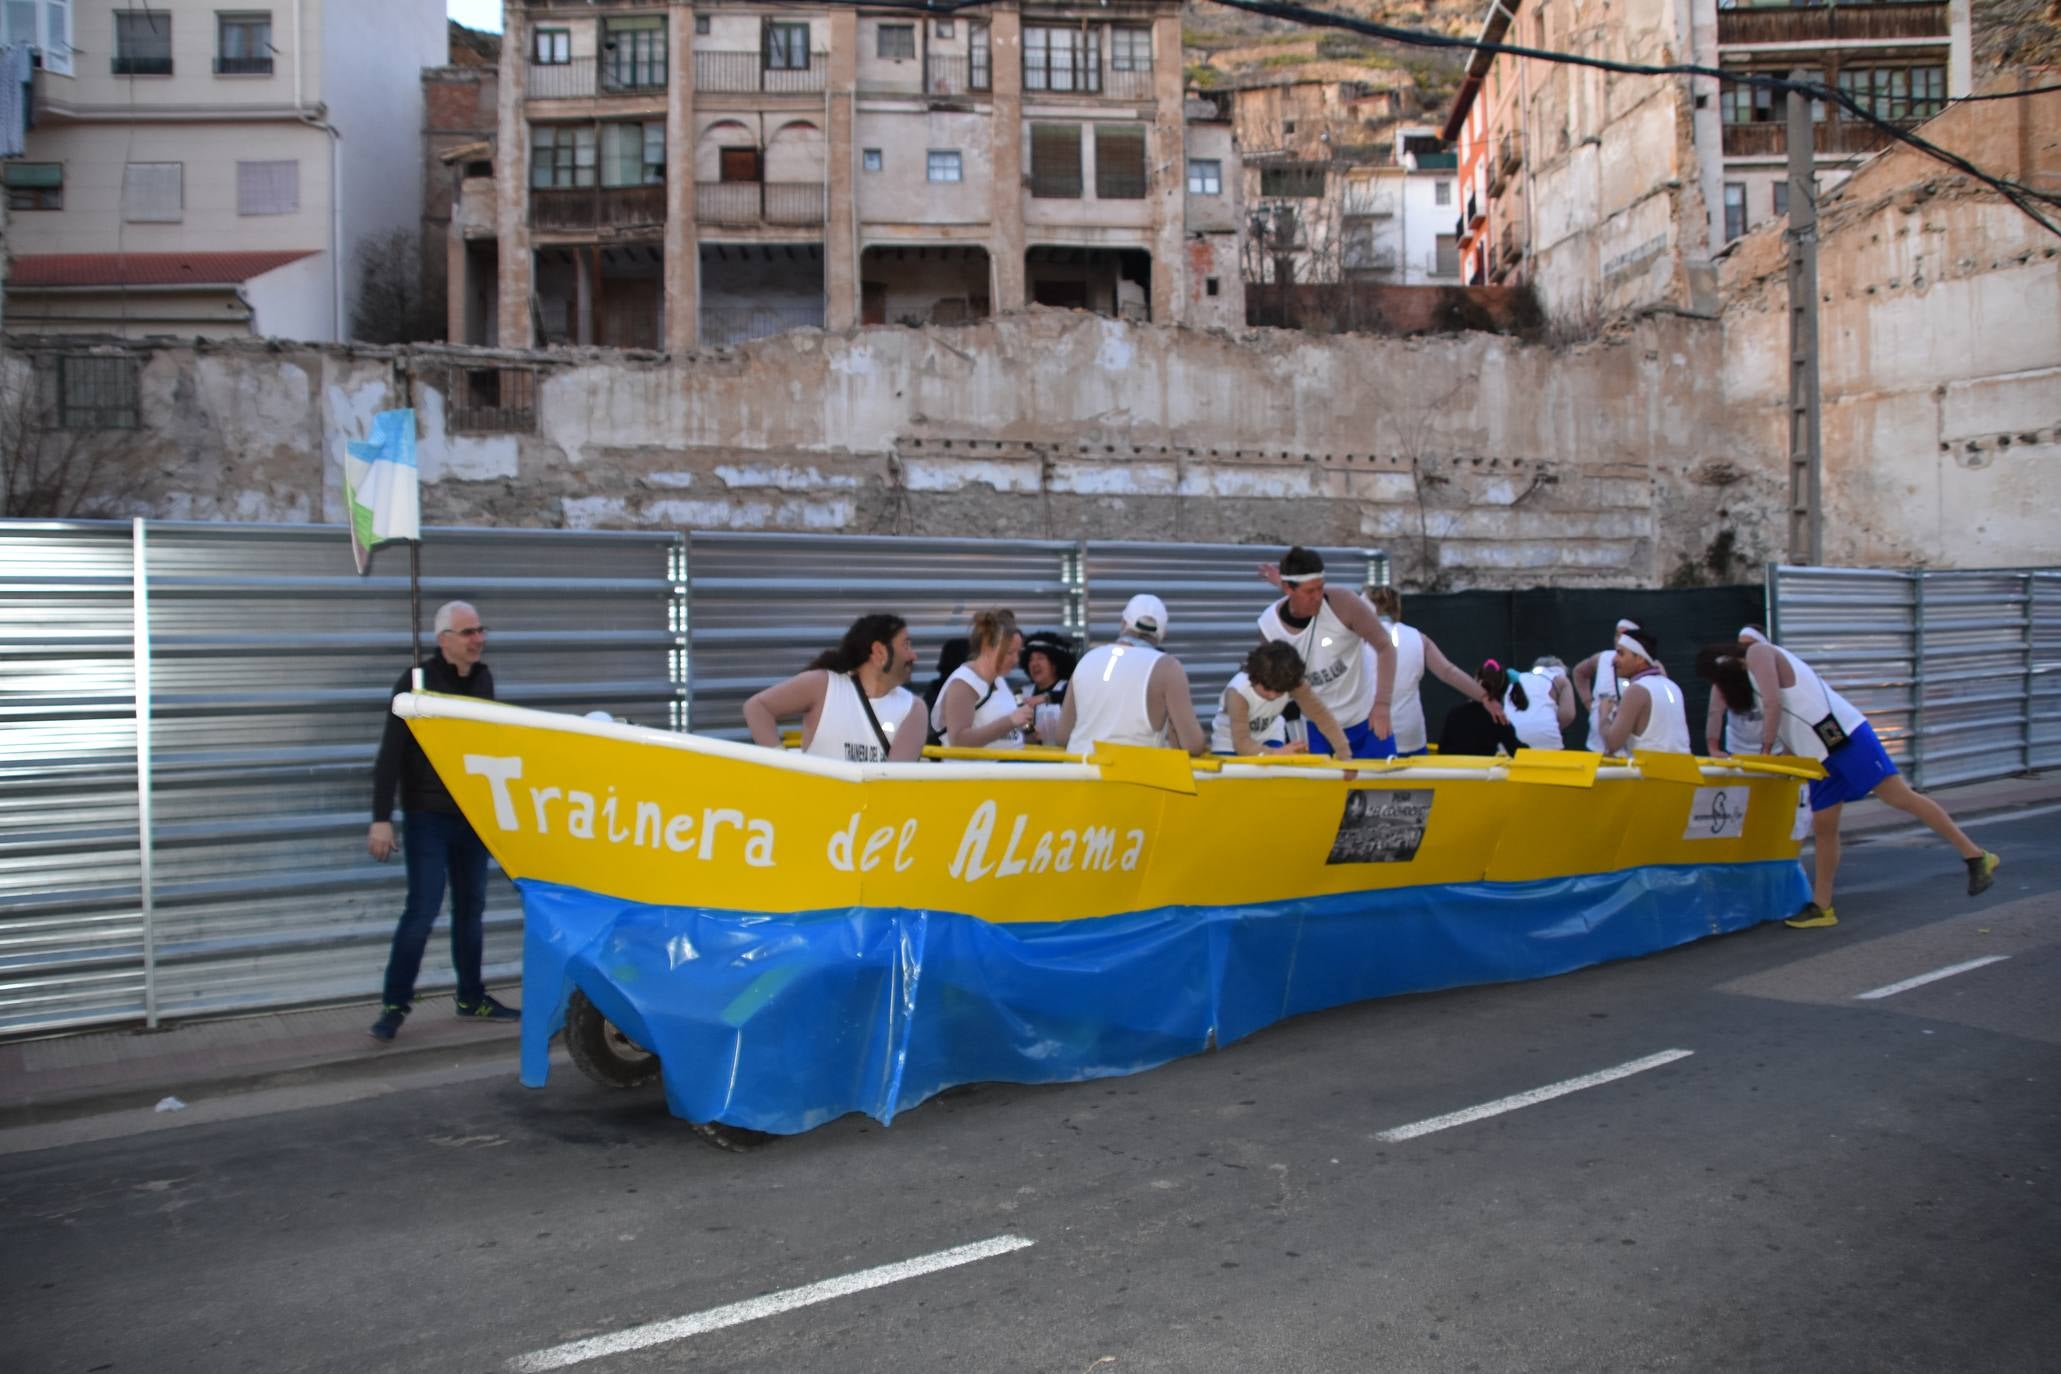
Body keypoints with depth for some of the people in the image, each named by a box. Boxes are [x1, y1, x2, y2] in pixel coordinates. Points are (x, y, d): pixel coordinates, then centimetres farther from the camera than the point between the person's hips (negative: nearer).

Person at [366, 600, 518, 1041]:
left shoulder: (483, 679, 7)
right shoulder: (417, 682, -11)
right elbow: (390, 754, -14)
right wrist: (381, 819, -19)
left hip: (472, 814, 6)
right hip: (428, 817, -6)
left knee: (471, 907, 11)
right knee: (423, 909, -9)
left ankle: (472, 999, 21)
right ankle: (393, 1005, 1)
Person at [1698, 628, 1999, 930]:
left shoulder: (1758, 653, -2)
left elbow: (1773, 704, -14)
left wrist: (1766, 749, -7)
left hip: (1843, 736, -10)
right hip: (1822, 754, 10)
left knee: (1900, 796, -12)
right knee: (1823, 827, 7)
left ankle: (1976, 856, -10)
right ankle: (1821, 907, 10)